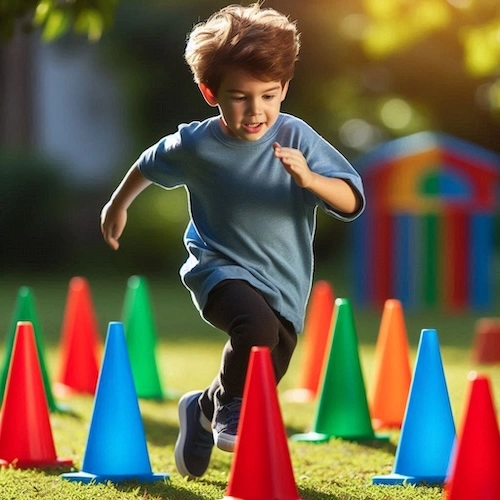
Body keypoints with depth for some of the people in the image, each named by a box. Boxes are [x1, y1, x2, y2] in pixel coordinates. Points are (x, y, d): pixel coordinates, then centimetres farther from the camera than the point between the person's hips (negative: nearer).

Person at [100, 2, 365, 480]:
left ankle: (205, 409, 43)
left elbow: (350, 202, -19)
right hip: (220, 267, -2)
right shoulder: (195, 145, -11)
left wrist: (309, 179, -37)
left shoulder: (297, 138, -14)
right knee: (257, 327, -32)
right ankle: (229, 407, -6)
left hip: (283, 283, 2)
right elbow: (150, 164, 12)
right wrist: (118, 204, 25)